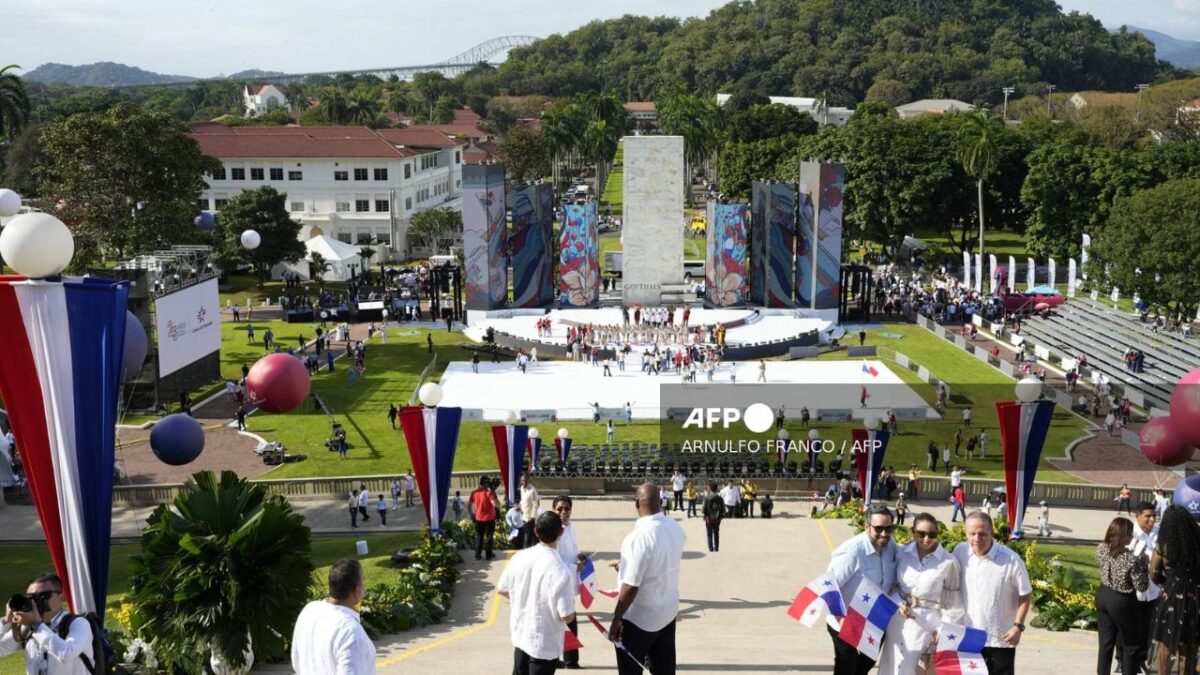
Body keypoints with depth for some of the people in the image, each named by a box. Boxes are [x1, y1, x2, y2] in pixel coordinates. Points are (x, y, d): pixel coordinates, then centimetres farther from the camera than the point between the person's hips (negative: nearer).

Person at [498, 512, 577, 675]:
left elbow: (501, 589, 7)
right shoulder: (560, 571, -27)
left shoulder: (520, 557, -8)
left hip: (520, 635, 6)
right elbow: (567, 616, -24)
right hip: (545, 644, -6)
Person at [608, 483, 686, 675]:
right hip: (668, 611, 7)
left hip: (640, 618, -7)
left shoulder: (638, 537, -29)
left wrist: (616, 619, -14)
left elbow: (630, 587, -26)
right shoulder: (676, 529, -5)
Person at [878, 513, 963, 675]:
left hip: (927, 626, -4)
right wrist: (898, 604, -7)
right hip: (899, 623, 4)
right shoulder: (902, 554, -2)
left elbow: (952, 603, -5)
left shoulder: (948, 562, -13)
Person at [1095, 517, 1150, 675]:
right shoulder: (1132, 559, -28)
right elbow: (1142, 587, -17)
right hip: (1122, 602, -6)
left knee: (1106, 641, 17)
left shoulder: (1101, 548, -10)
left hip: (1102, 596, 6)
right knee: (1131, 644, 15)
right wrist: (1143, 563, -8)